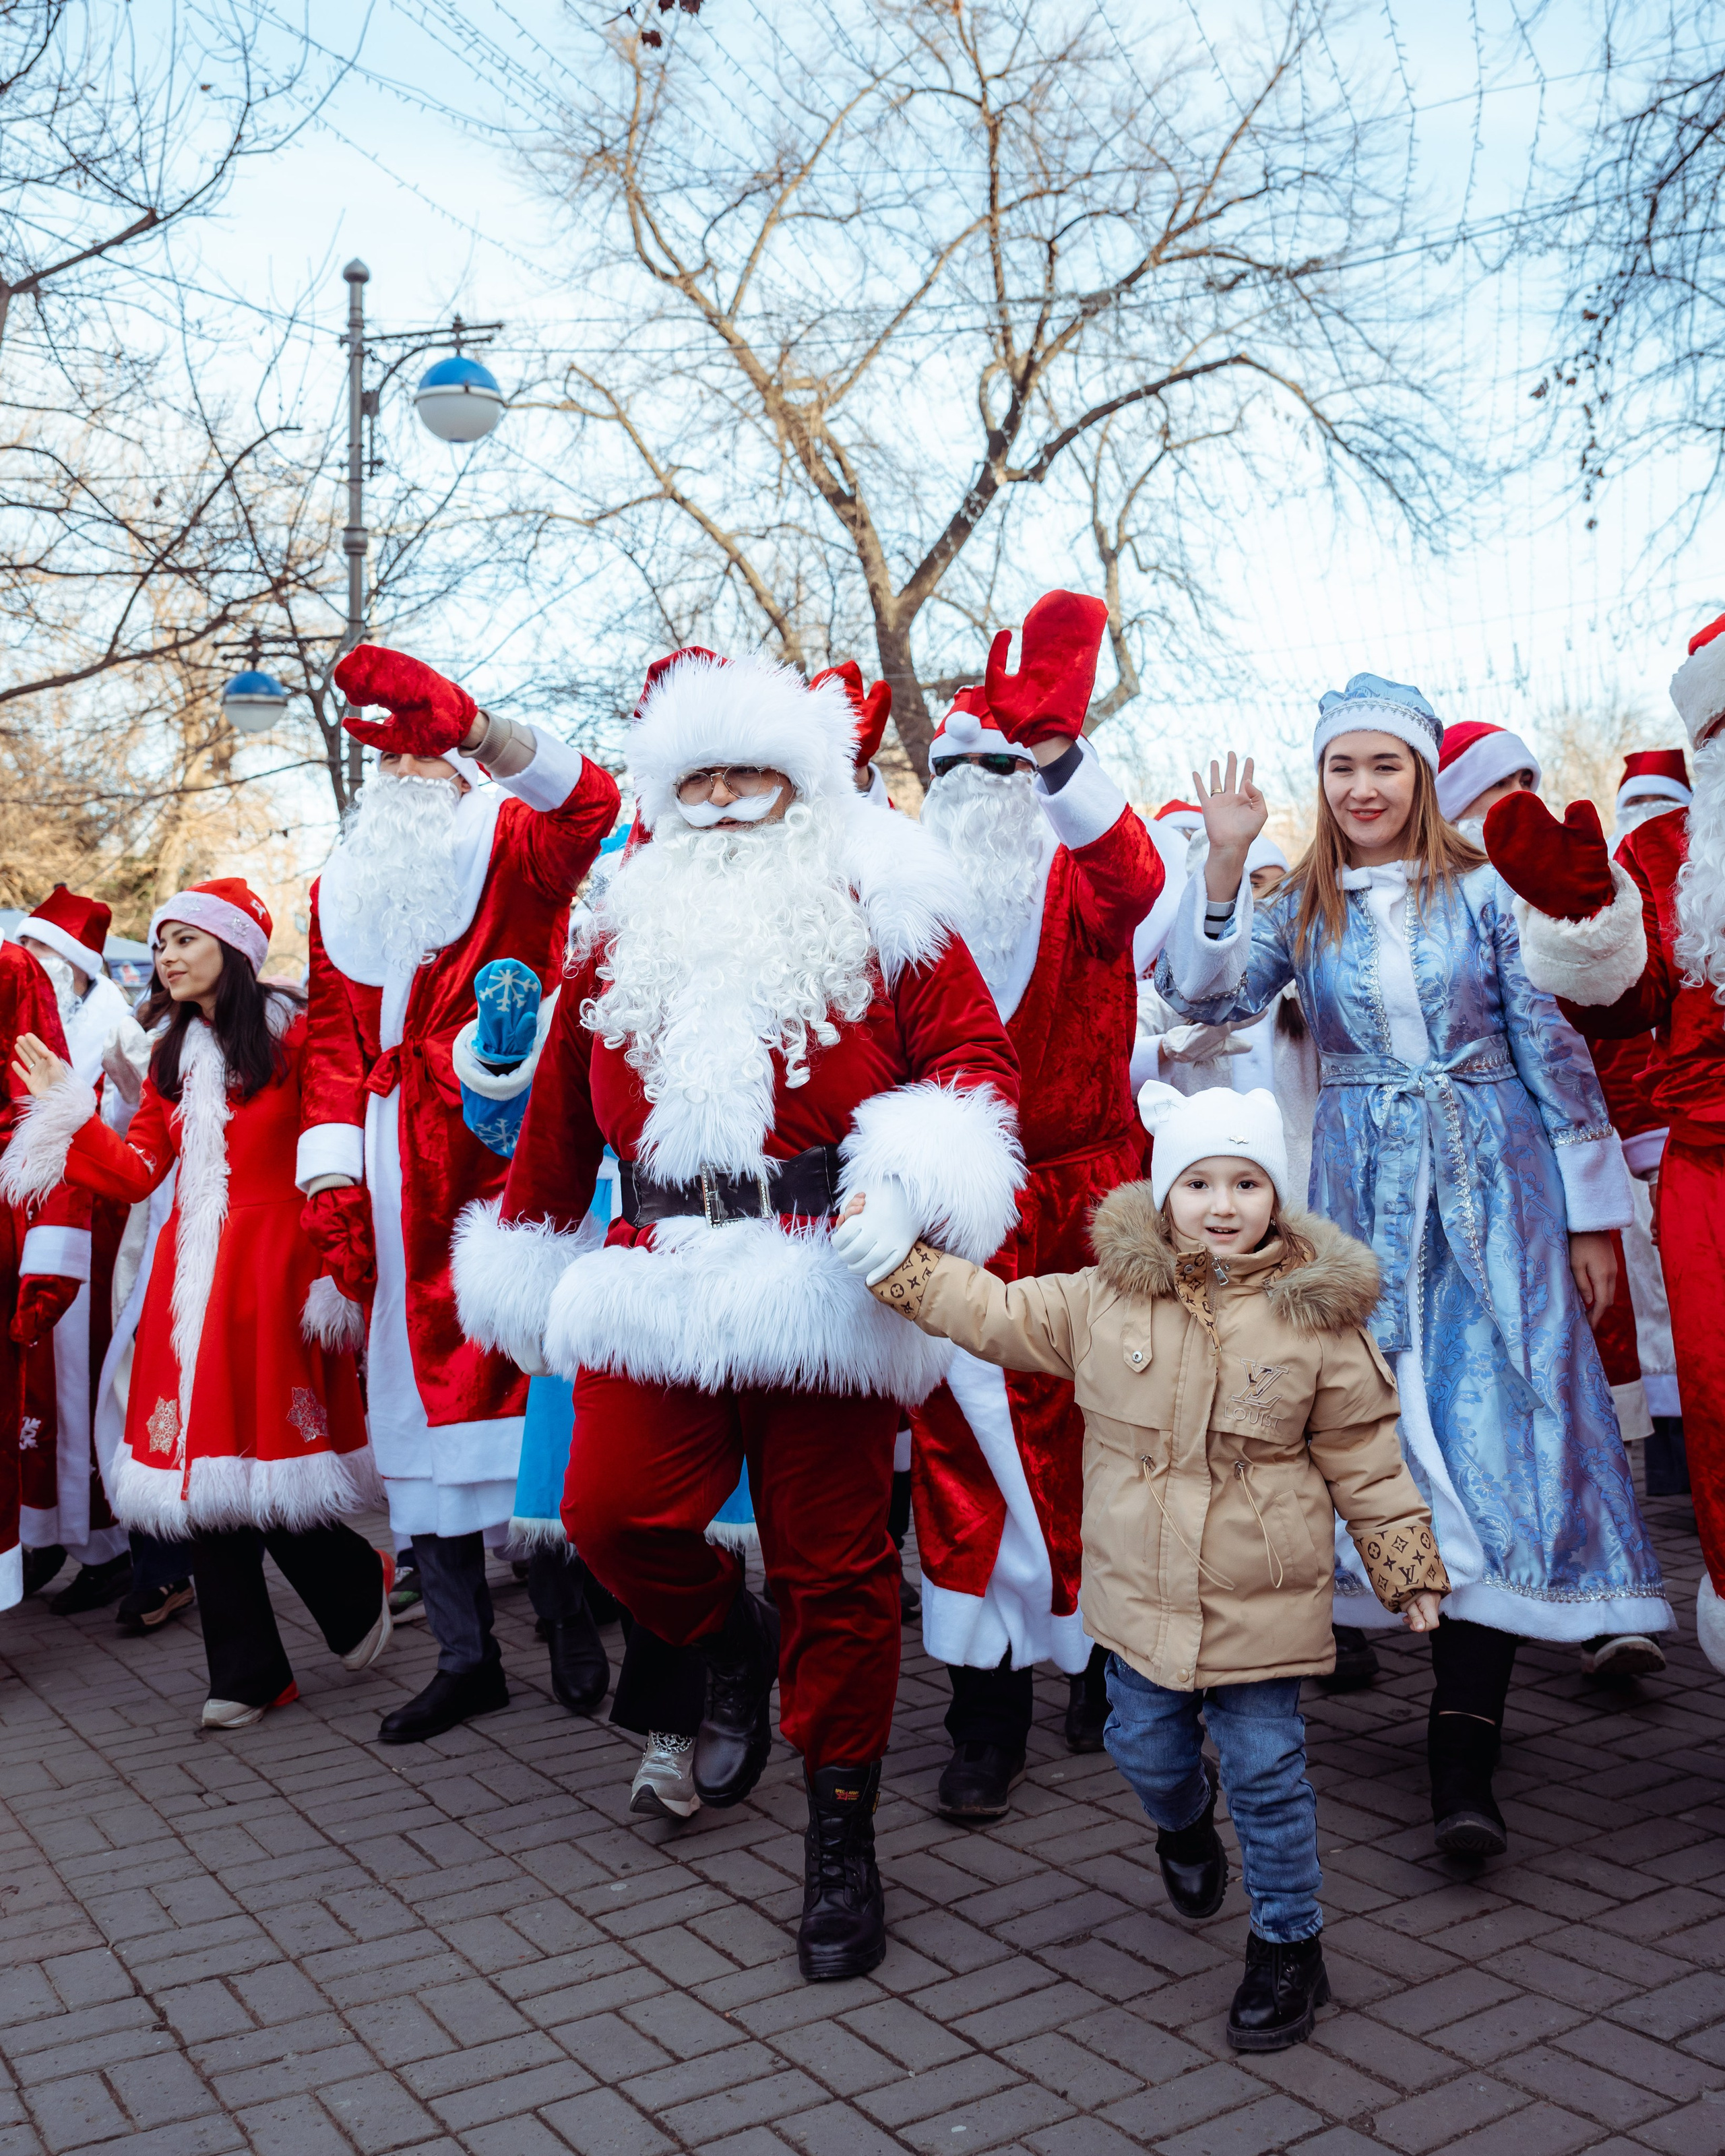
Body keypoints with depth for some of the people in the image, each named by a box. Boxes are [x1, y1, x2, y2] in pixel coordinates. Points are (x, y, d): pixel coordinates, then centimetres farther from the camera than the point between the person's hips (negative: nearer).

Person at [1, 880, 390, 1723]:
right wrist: (69, 1110, 6)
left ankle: (359, 1586, 20)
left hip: (269, 1265, -6)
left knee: (266, 1454, -9)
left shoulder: (292, 1036, -2)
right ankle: (247, 1673, 13)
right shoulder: (173, 1056, 18)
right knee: (201, 1466, 4)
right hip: (189, 1275, 6)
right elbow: (138, 1173, 13)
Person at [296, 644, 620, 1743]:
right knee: (418, 1394, 6)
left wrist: (468, 722, -28)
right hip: (396, 1184, 5)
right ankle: (465, 1653, 15)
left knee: (528, 1365, -7)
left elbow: (590, 799, -16)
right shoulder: (341, 891, 21)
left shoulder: (511, 849, 6)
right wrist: (330, 1172, 1)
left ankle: (577, 1607, 7)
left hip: (505, 1157, -5)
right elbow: (334, 1035, 13)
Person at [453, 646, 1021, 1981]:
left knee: (834, 1558, 4)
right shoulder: (626, 931, 14)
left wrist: (929, 1163, -20)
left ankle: (843, 1834, 23)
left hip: (823, 1287, -3)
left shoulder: (882, 912, 4)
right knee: (614, 1513, -9)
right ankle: (734, 1646, 27)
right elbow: (563, 1102, 18)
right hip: (659, 1279, 3)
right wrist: (529, 1238, 22)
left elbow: (972, 1049, -2)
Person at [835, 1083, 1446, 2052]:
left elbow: (1363, 1457, -1)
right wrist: (890, 1254, 1)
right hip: (1141, 1593, 3)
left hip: (1264, 1605, -2)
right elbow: (991, 1312, 3)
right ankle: (1187, 1826, 53)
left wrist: (1408, 1567, 0)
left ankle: (1290, 1946, 27)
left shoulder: (1317, 1316, -9)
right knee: (1147, 1752, 18)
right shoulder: (1105, 1298, -5)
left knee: (1267, 1773, 5)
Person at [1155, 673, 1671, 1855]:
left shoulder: (1480, 892, 1)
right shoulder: (1298, 907, 7)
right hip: (1363, 1184, 2)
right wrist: (1225, 860, -17)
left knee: (1496, 1427, -8)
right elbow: (1207, 996, -7)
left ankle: (1465, 1751, -6)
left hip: (1493, 1178, -2)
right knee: (1379, 1415, 3)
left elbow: (1552, 1047, 2)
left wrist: (1595, 1213, 1)